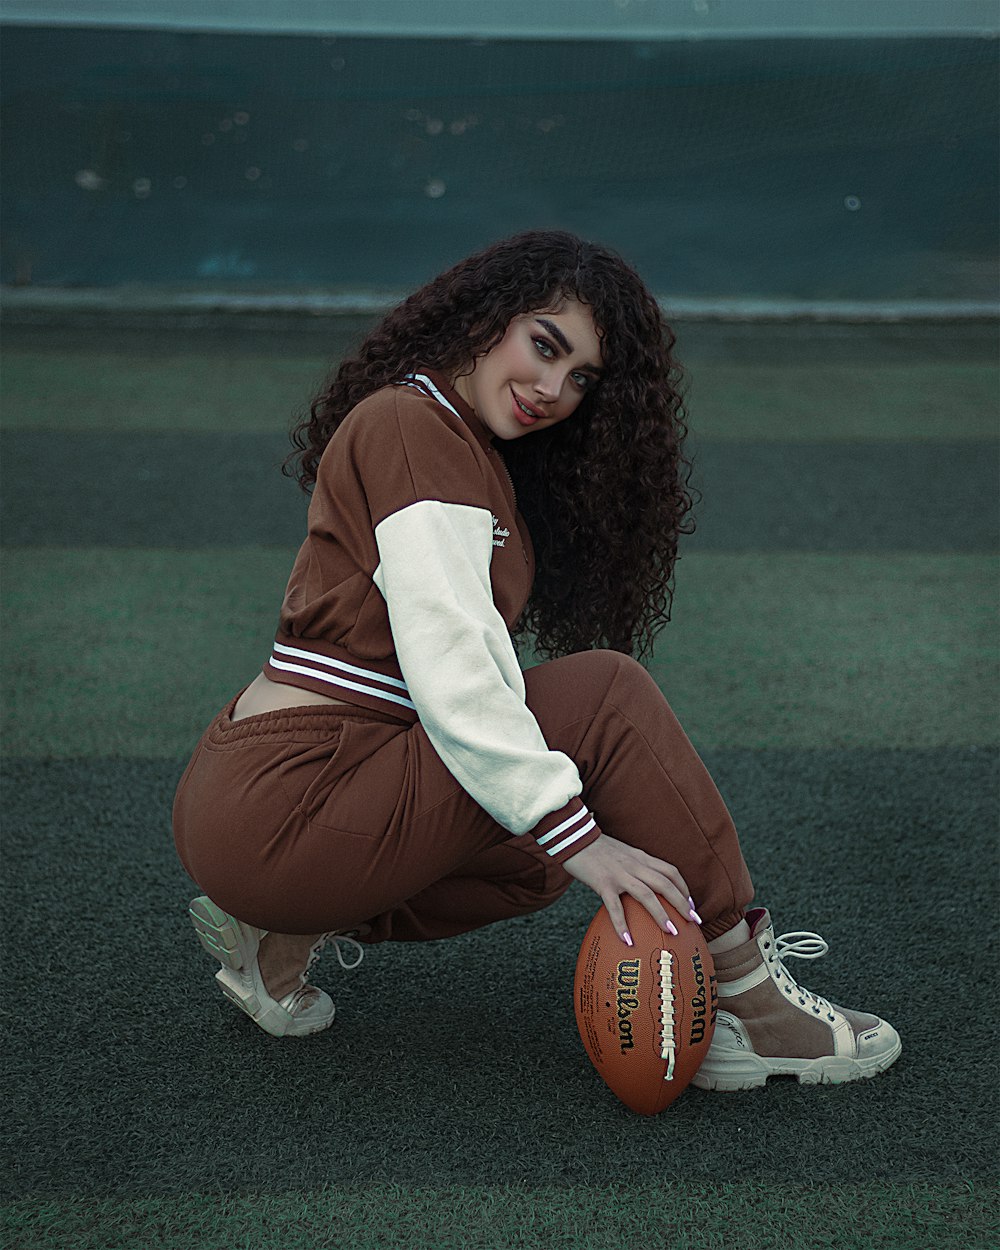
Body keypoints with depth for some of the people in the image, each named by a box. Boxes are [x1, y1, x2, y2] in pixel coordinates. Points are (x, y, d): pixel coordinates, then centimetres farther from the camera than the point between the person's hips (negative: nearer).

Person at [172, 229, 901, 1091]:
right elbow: (445, 670, -23)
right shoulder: (412, 424, -11)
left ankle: (290, 934, 11)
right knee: (605, 692, -16)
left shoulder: (478, 456, 19)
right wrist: (577, 836, -25)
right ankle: (751, 1001, -10)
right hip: (281, 808, -10)